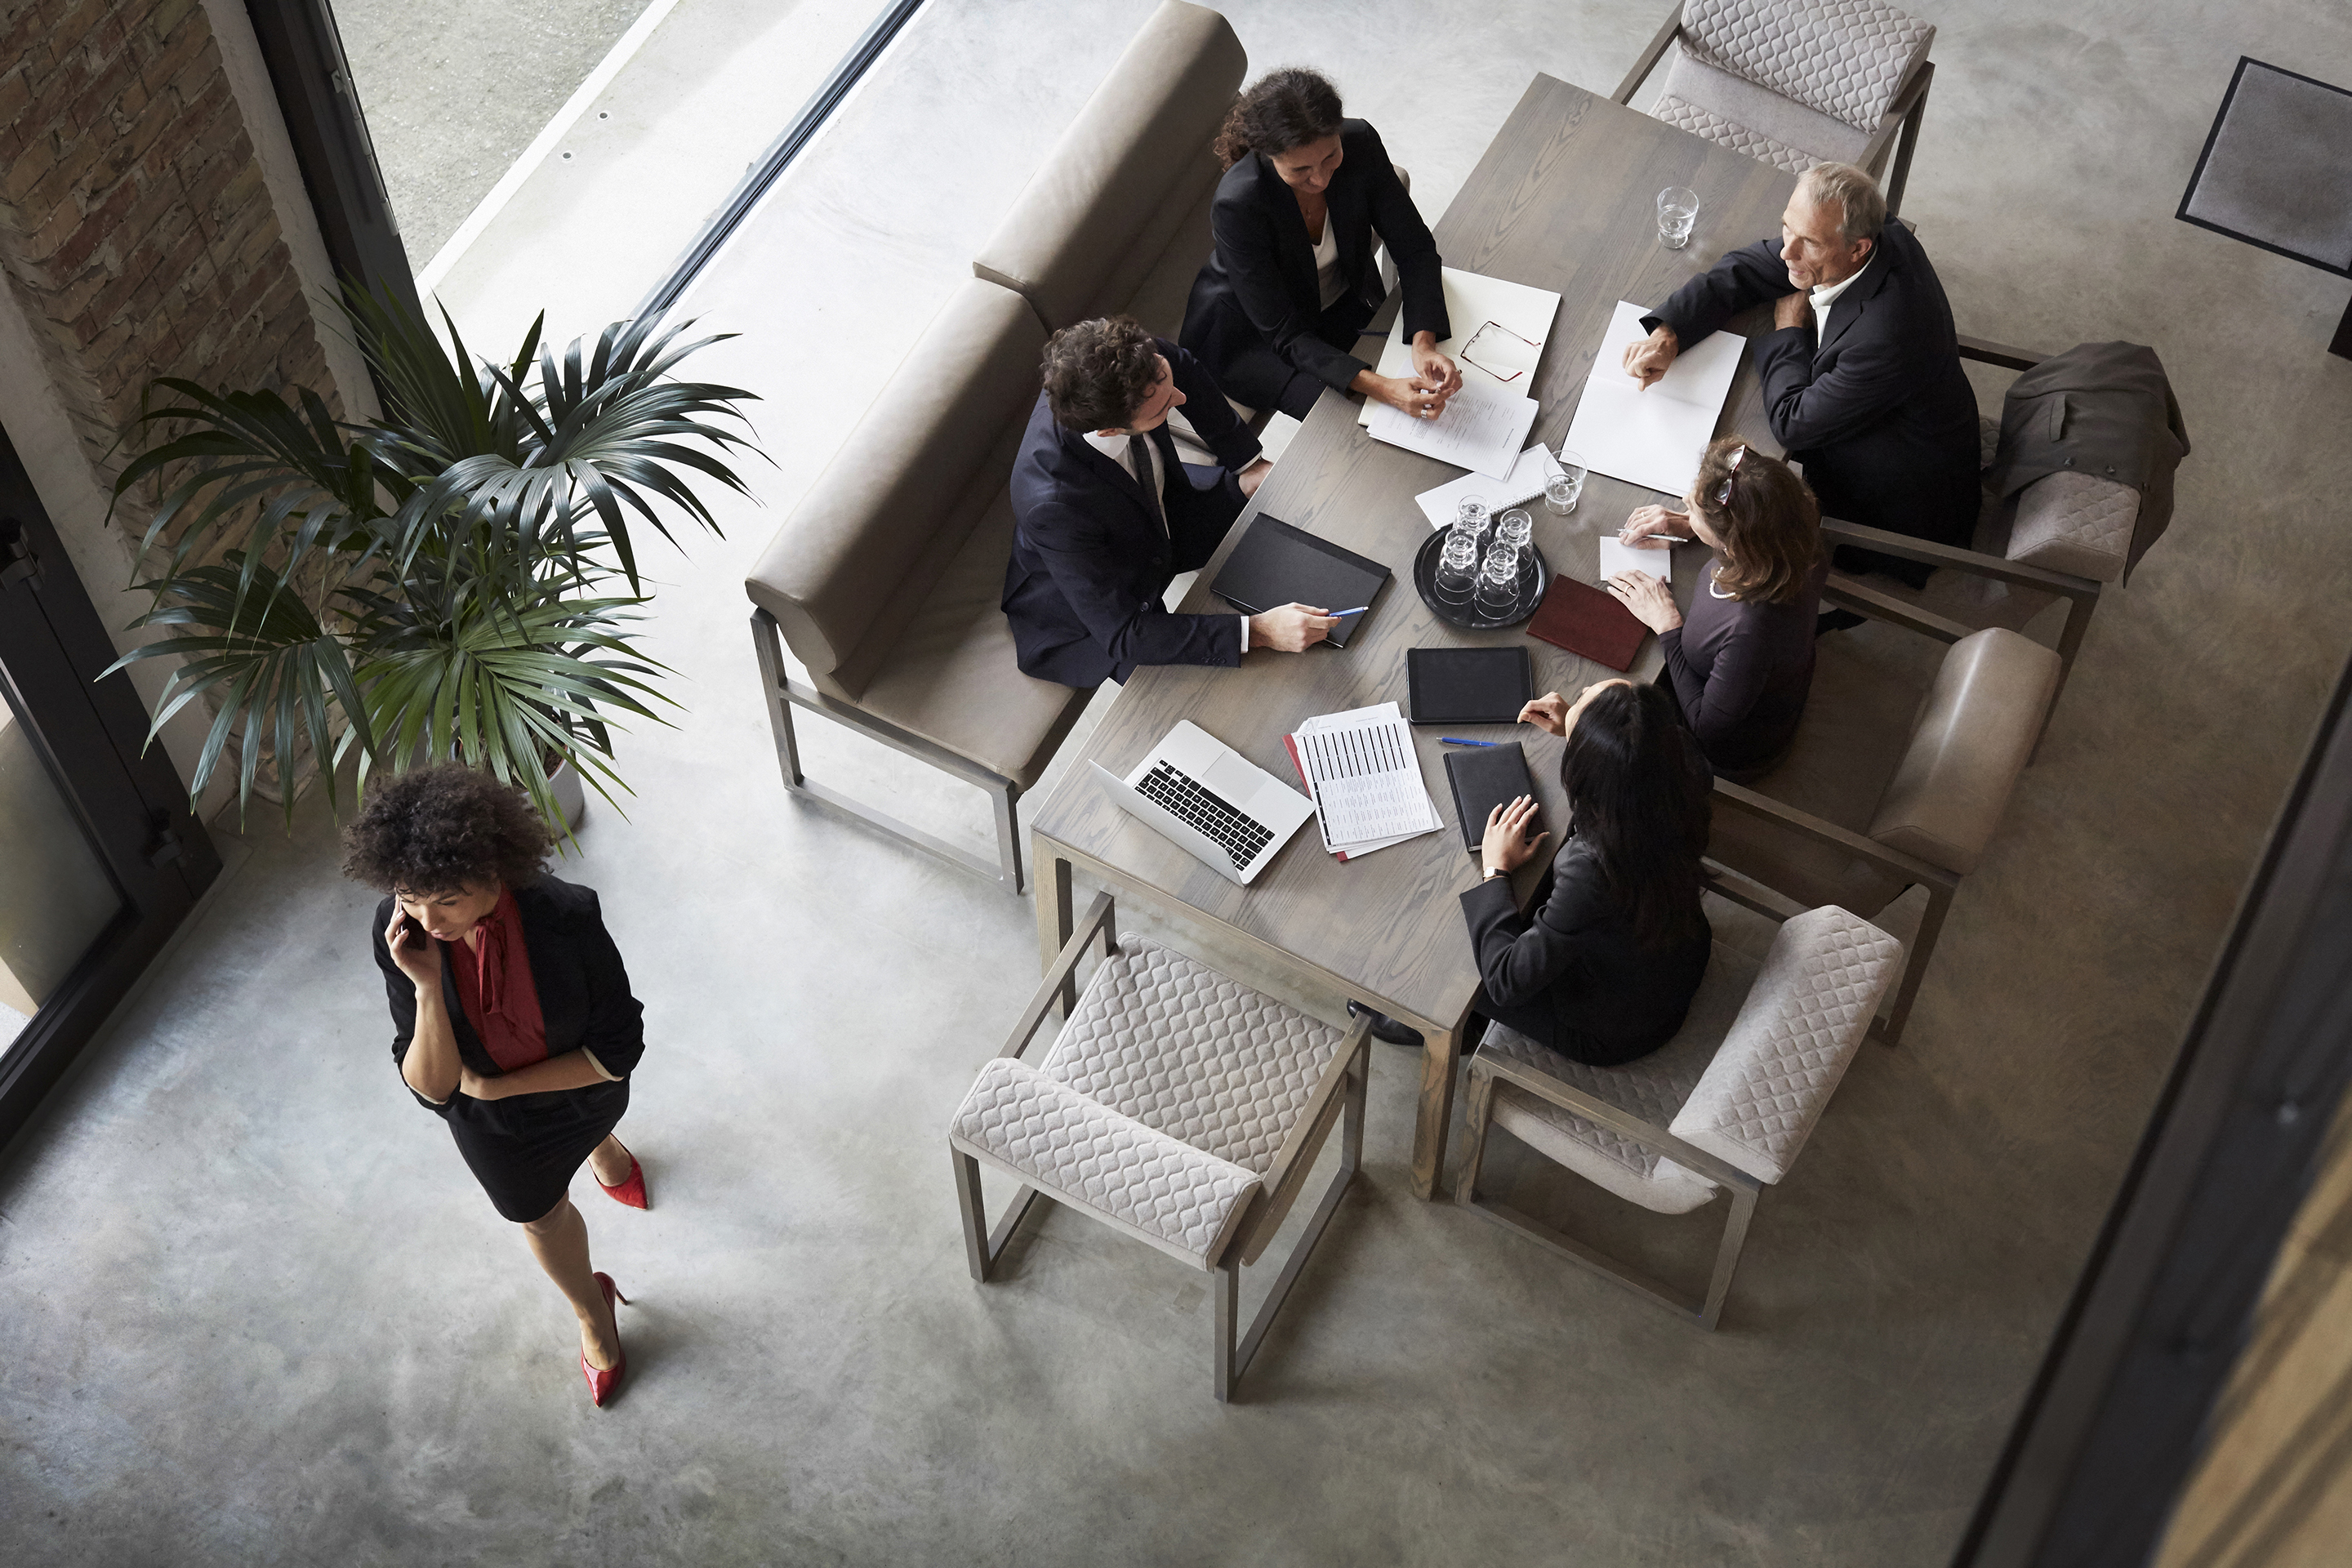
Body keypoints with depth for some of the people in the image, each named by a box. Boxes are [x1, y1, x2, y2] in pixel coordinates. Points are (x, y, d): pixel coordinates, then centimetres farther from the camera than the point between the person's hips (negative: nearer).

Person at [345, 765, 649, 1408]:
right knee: (541, 1214, 27)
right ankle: (592, 1310, 59)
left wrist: (494, 1085, -27)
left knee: (592, 1127, 36)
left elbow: (617, 1050, -28)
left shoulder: (567, 916, -39)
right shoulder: (399, 936, -33)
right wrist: (427, 987, -47)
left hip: (581, 1086, 0)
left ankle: (601, 1149, 75)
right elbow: (432, 1087, -32)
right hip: (492, 1120, 1)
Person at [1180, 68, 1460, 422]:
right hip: (1252, 333, -5)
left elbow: (1415, 249, -13)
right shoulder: (1238, 204, -35)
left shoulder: (1360, 144, -23)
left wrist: (1424, 344, -32)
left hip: (1345, 306, 5)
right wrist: (1381, 387, -43)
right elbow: (1286, 335, -31)